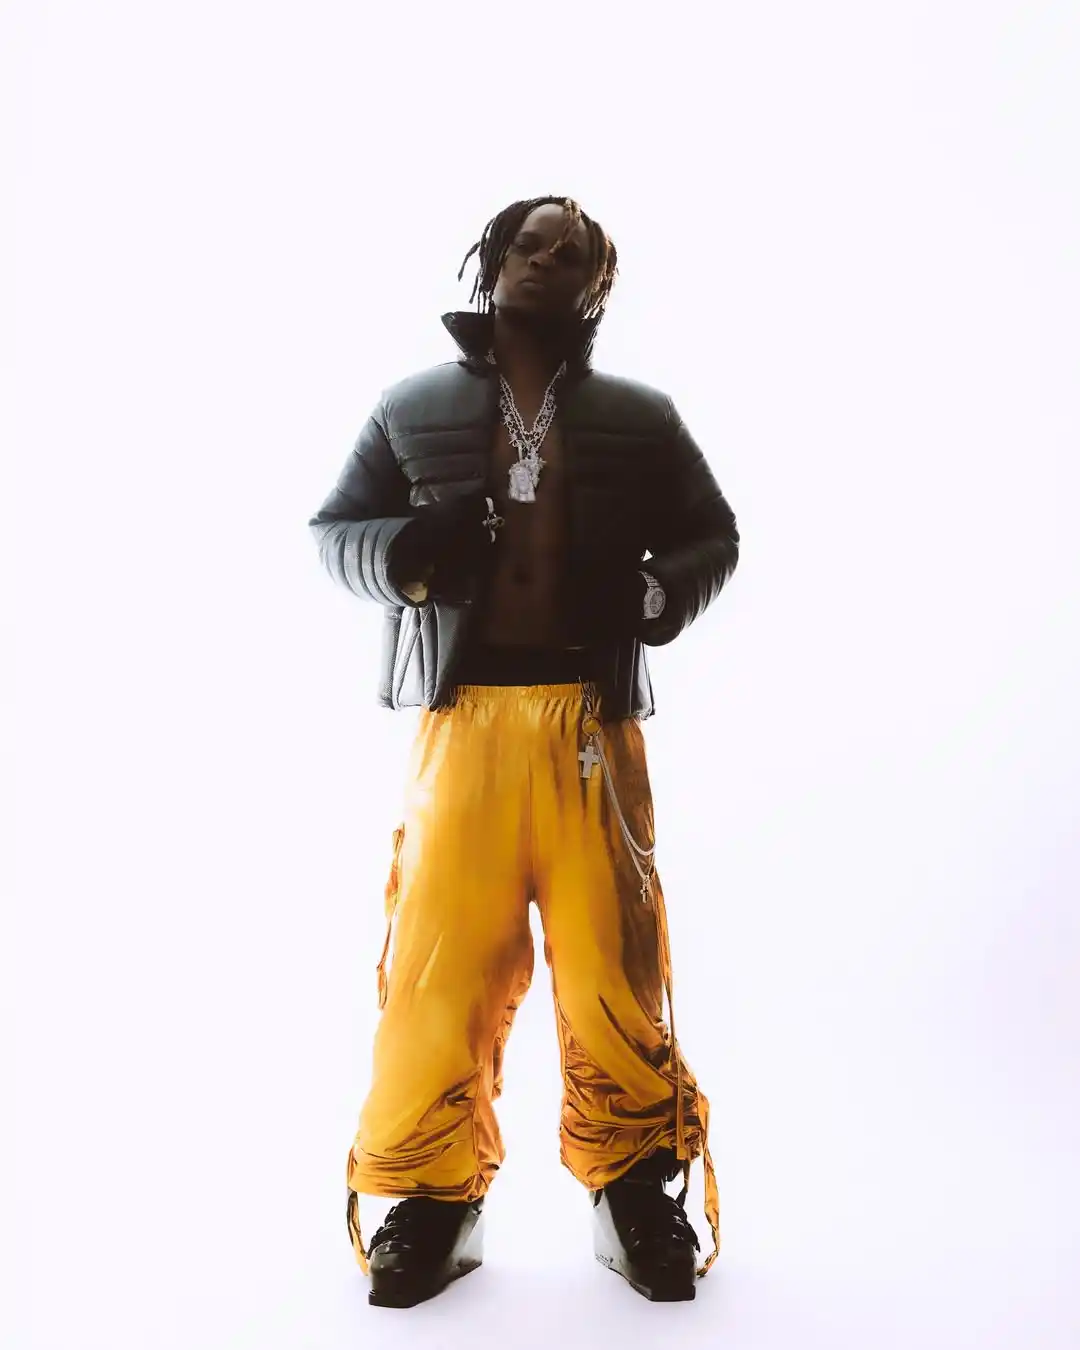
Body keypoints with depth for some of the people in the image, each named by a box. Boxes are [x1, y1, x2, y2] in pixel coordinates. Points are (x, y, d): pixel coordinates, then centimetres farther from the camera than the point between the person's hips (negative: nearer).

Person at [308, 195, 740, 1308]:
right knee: (440, 965, 0)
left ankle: (636, 1193, 22)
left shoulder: (641, 416, 11)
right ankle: (433, 1202, 19)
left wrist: (648, 592, -7)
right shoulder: (415, 408, 11)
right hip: (462, 720, 0)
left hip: (592, 724, 0)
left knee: (612, 962, 3)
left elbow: (714, 540, 15)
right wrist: (403, 553, -10)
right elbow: (330, 533, 13)